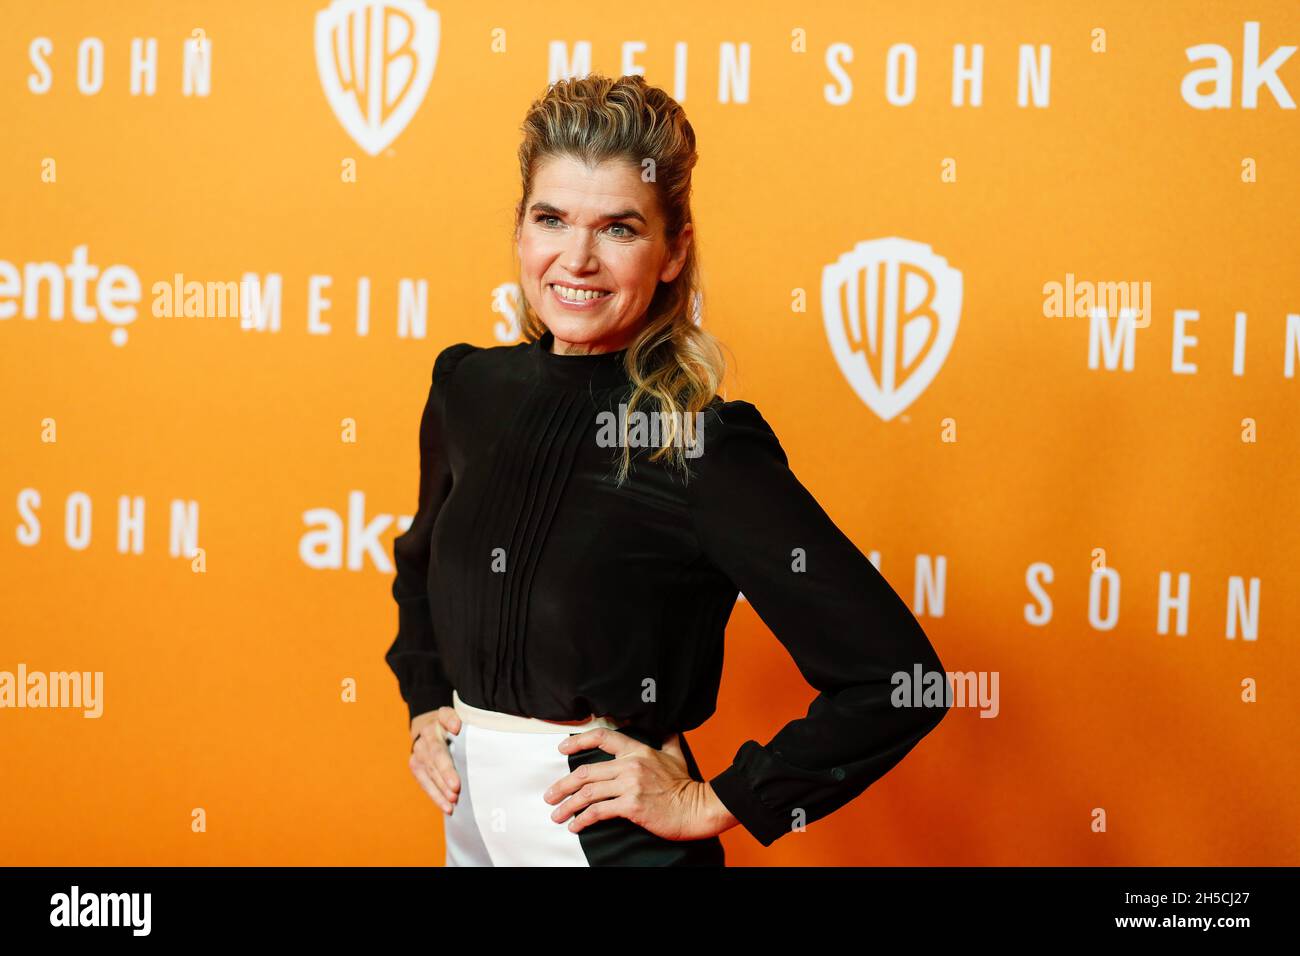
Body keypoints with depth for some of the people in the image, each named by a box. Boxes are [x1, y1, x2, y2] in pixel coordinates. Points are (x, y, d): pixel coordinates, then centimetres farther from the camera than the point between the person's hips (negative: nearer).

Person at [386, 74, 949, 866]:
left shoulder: (703, 445, -19)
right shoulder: (469, 388, -1)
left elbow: (894, 680, -22)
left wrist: (711, 803, -15)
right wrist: (425, 706, 10)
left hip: (612, 839, -5)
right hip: (470, 822, 6)